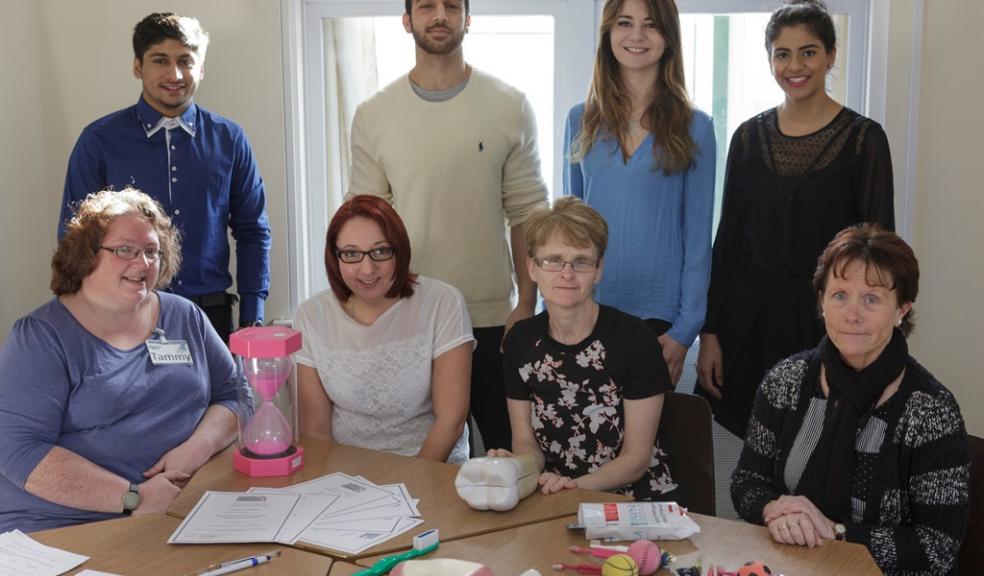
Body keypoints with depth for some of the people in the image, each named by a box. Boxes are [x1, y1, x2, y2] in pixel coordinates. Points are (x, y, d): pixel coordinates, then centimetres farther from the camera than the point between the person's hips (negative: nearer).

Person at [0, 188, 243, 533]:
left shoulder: (185, 318, 15)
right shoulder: (40, 337, 0)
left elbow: (235, 395, 16)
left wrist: (197, 448, -8)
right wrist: (133, 498, -17)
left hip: (183, 515, 5)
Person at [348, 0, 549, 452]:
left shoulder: (510, 107, -1)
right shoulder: (372, 115, 2)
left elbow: (526, 213, 0)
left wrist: (527, 304, -4)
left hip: (492, 317, 0)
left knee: (509, 448, 9)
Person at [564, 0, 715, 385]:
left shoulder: (694, 128, -2)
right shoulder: (581, 121, 5)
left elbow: (698, 238, -2)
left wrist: (686, 330, -6)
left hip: (657, 314, -2)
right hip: (585, 311, 2)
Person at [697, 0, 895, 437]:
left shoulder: (863, 138, -4)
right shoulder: (750, 136, 6)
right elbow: (728, 238, 8)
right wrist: (709, 333, 4)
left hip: (823, 320, -2)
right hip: (747, 316, 3)